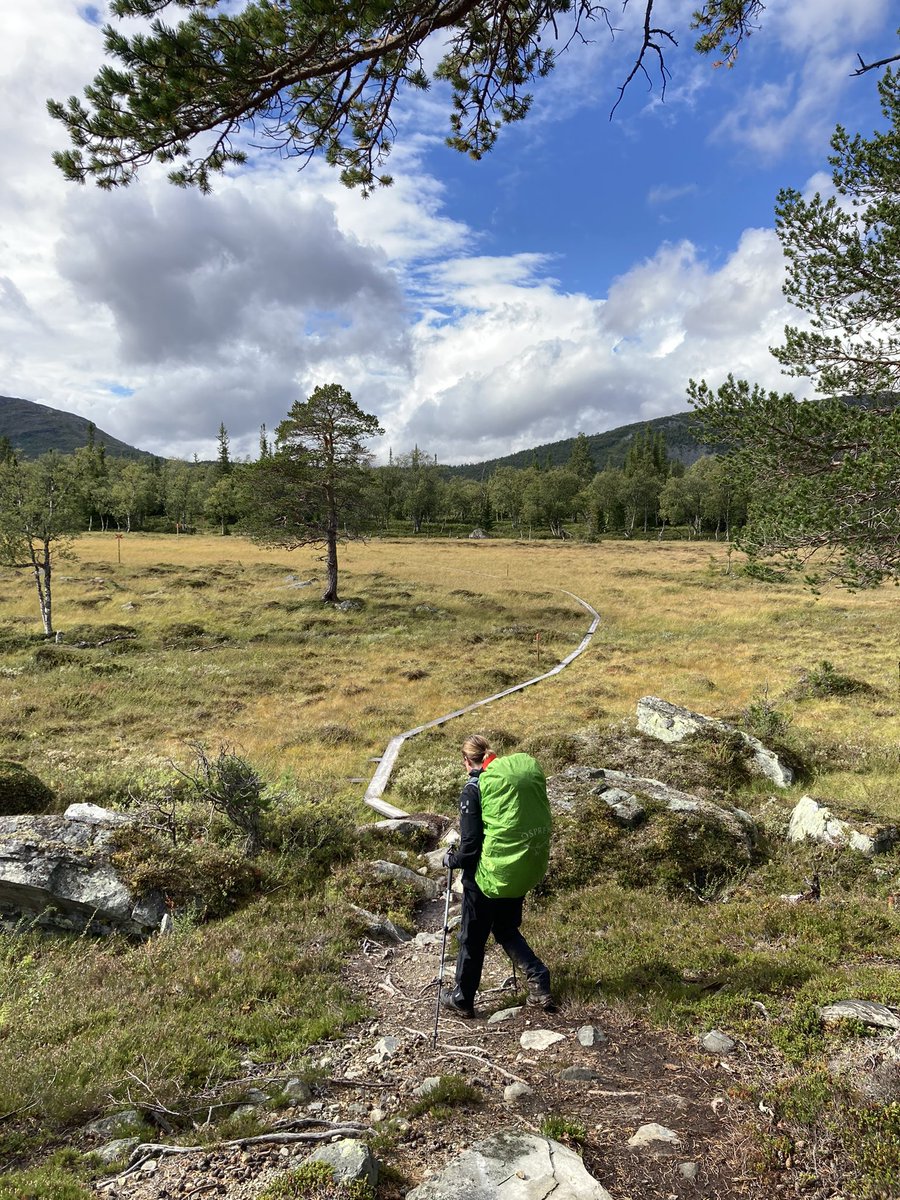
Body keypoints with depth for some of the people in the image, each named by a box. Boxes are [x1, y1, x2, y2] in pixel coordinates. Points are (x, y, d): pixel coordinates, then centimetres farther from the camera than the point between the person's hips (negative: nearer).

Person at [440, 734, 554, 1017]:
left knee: (472, 938, 13)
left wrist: (452, 860, 0)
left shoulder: (472, 790, -18)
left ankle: (462, 998, 29)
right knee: (506, 929, 26)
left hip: (483, 877, -6)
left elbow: (470, 844, -19)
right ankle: (537, 977, 13)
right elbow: (537, 824, 6)